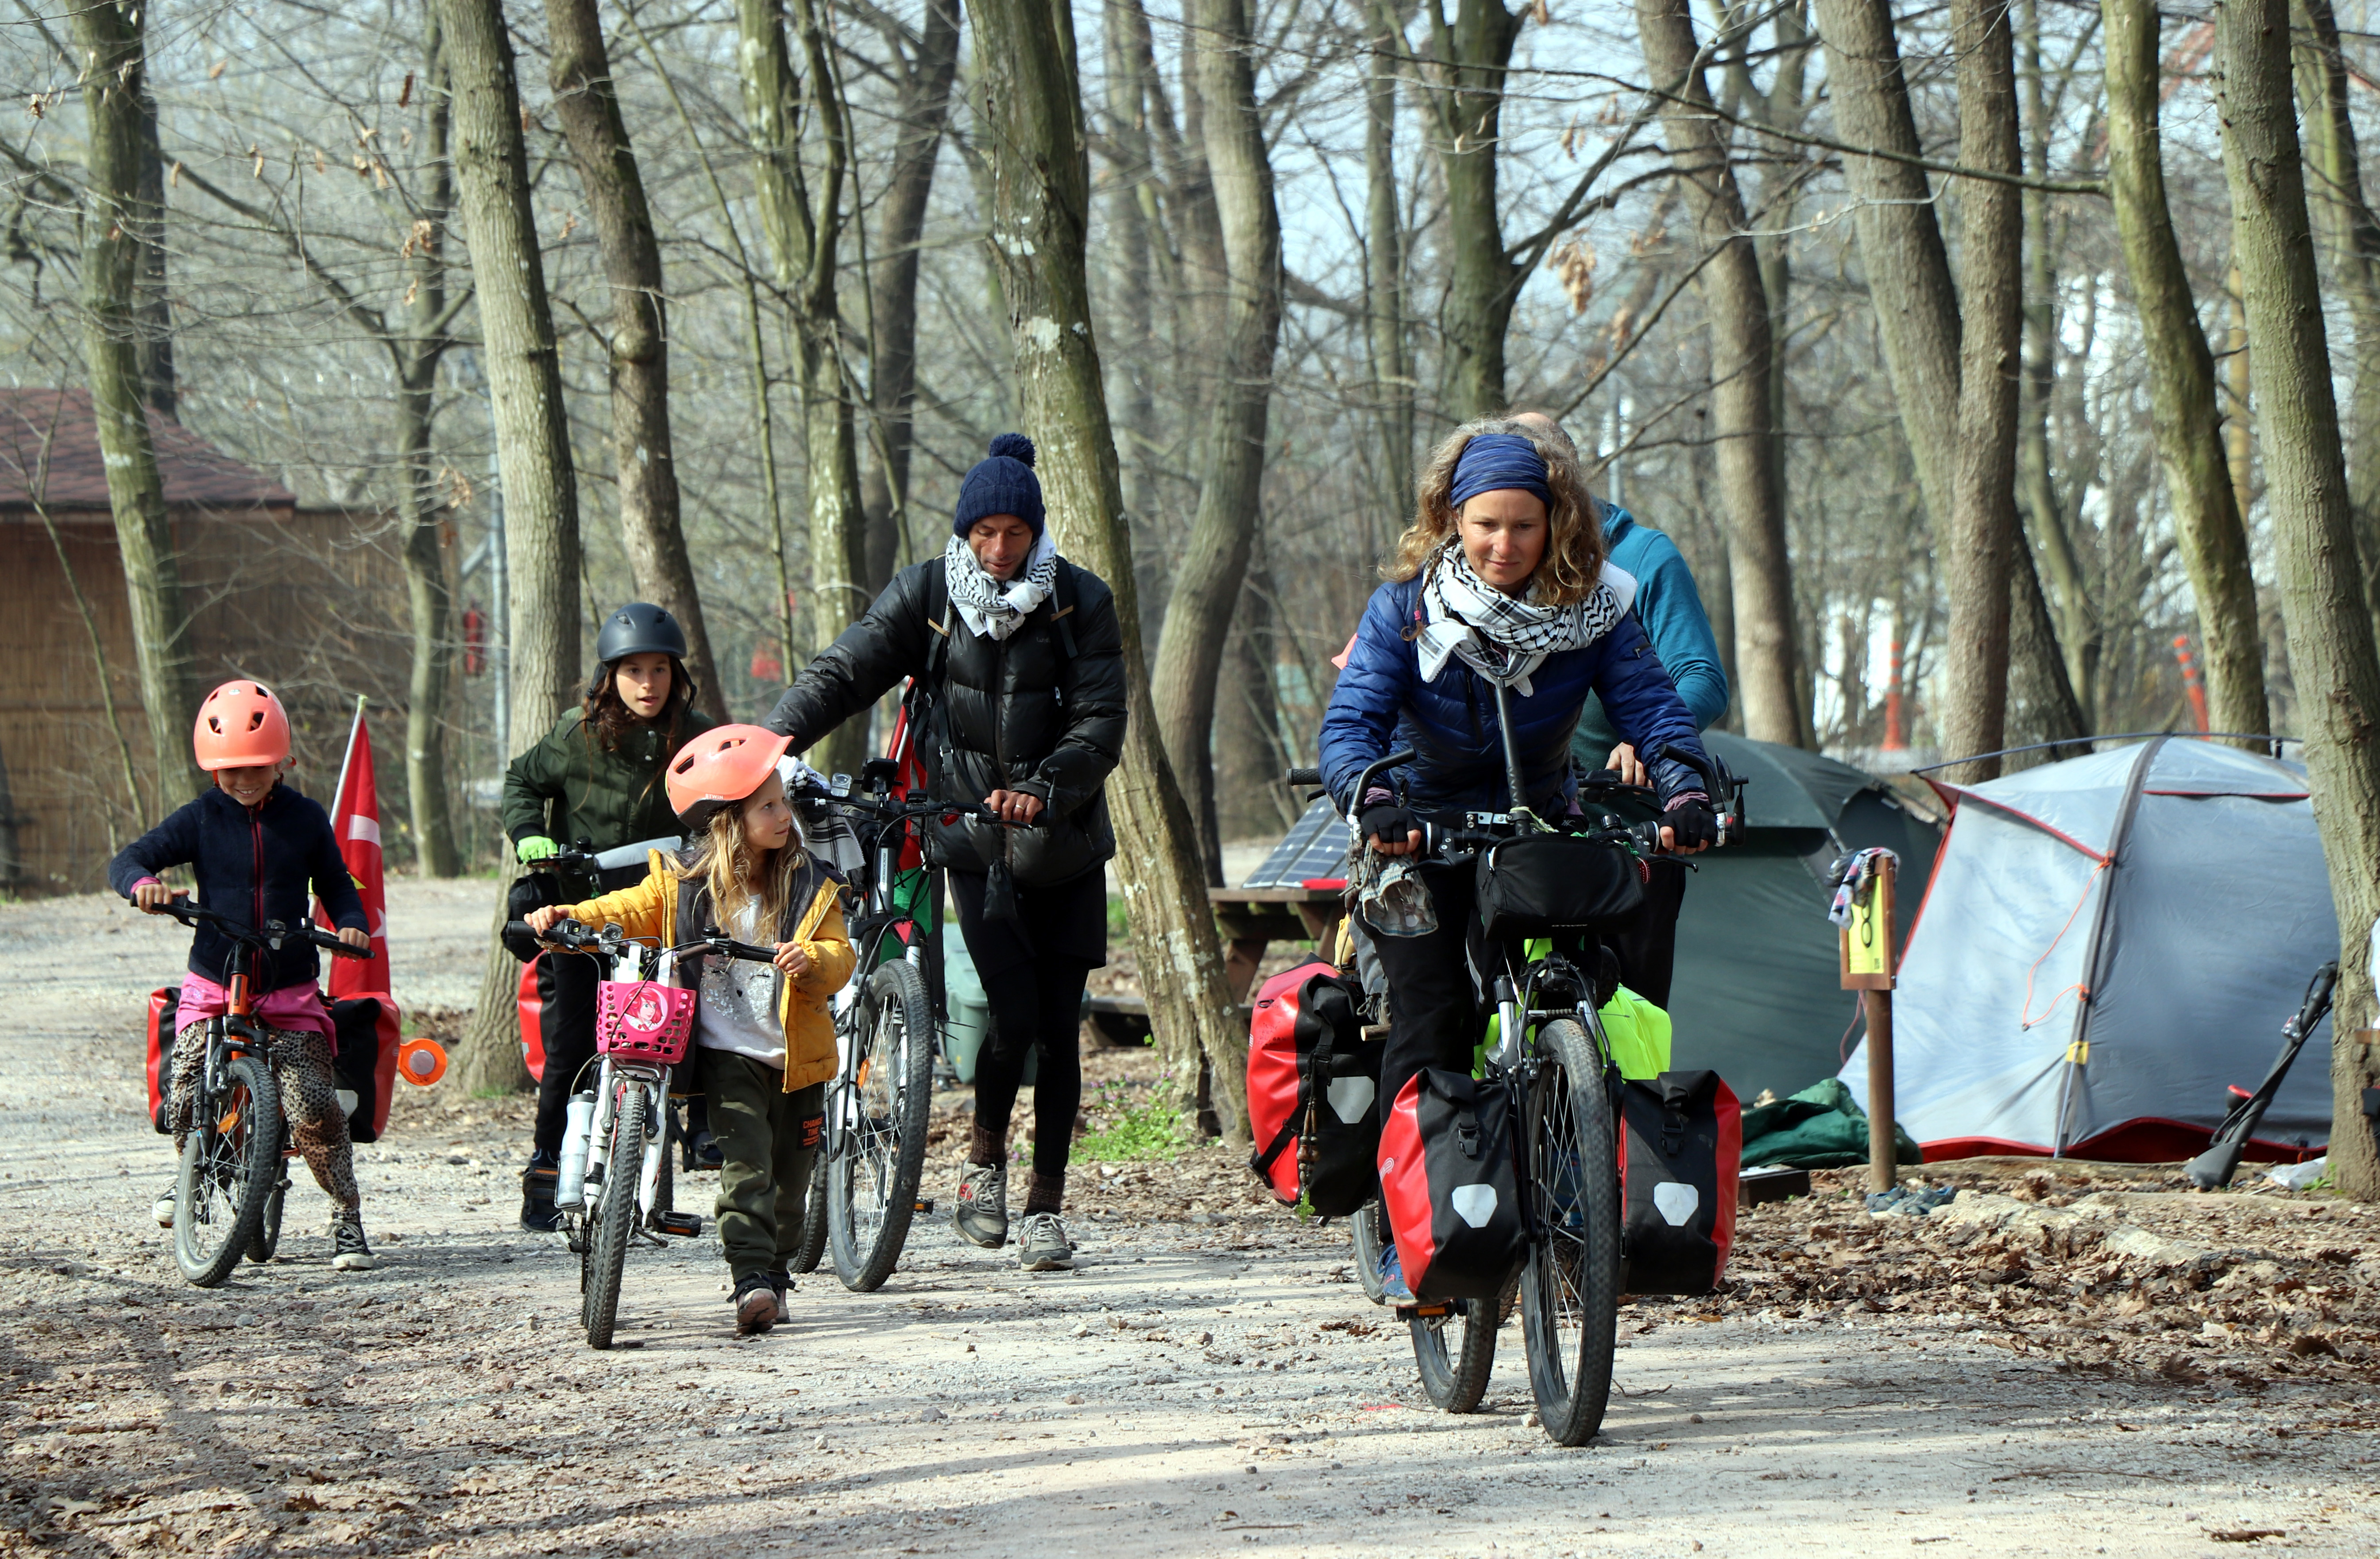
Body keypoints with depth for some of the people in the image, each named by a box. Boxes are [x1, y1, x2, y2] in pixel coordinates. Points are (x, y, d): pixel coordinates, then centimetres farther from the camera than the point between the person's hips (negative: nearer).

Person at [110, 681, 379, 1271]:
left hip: (291, 994, -1)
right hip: (212, 987, 1)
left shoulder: (306, 819, 2)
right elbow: (127, 861, -5)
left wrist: (351, 923, -10)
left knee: (314, 1111, -14)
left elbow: (334, 883, 12)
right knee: (187, 1100, -14)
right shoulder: (201, 819, -1)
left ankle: (347, 1217, 2)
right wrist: (142, 882, -29)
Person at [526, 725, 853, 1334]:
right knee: (746, 1164, -17)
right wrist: (571, 917, -7)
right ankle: (752, 1282, -22)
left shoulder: (808, 887, 2)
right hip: (727, 1054, -2)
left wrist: (812, 959, -28)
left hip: (795, 1058, 2)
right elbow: (632, 912, 10)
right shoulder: (683, 882, 1)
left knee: (789, 1175, 8)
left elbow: (839, 955, -5)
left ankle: (775, 1274, 25)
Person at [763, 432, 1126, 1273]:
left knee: (1058, 1026, 2)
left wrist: (1045, 788, -27)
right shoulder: (927, 595, -2)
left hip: (1064, 843, 1)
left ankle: (1047, 1205, 12)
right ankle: (985, 1155, 7)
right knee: (1012, 1011, -16)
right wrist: (775, 740, -23)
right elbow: (845, 671, -7)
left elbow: (1101, 724, -9)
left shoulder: (1081, 602, -4)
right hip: (973, 838, -1)